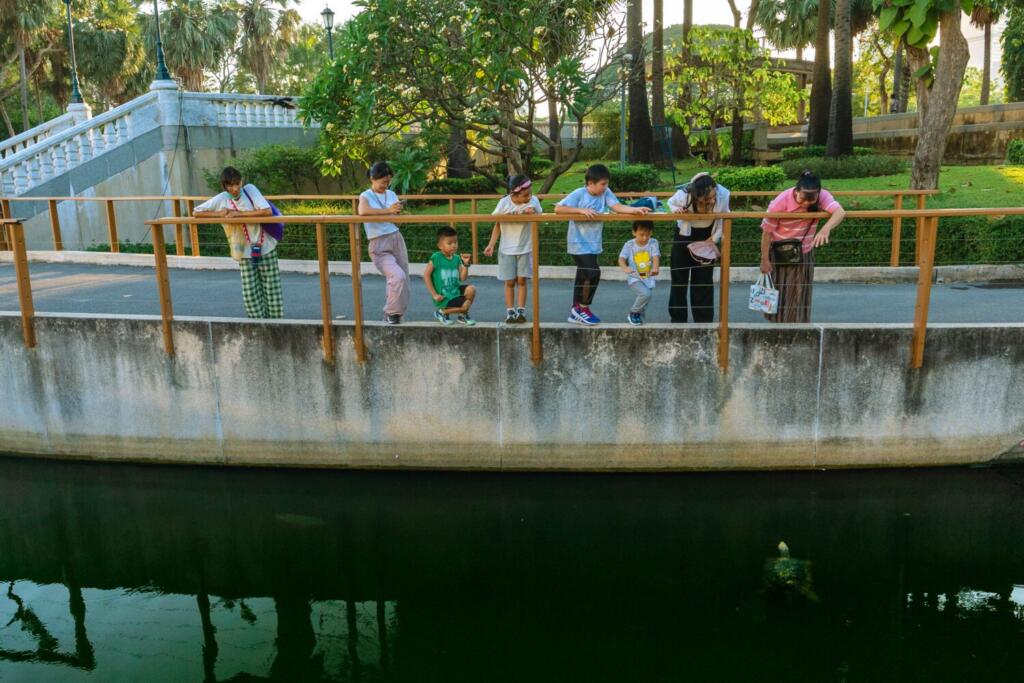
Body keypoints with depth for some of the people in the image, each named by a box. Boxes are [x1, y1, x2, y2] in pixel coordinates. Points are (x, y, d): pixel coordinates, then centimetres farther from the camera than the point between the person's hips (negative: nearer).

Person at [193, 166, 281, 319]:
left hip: (266, 248, -1)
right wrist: (218, 214, -16)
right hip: (245, 253, 1)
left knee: (272, 291, 3)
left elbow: (267, 211, -22)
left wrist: (239, 213, -22)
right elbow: (196, 213, -2)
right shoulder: (220, 200, -7)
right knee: (250, 295, 0)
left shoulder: (250, 189, -10)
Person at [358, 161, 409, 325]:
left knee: (404, 279, 4)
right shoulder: (366, 196, -5)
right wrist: (388, 210, -29)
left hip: (396, 238, 6)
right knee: (398, 276, -22)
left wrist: (400, 210, -11)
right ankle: (391, 313, -3)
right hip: (379, 245, -6)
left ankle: (395, 313, 22)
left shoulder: (392, 194, 10)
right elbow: (362, 211, -28)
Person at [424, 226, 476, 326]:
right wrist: (434, 294, -15)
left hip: (456, 291, 6)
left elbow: (463, 278, 1)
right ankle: (442, 312, 5)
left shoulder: (457, 258, 4)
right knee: (466, 305, -21)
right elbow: (426, 275, -13)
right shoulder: (436, 258, -12)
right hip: (444, 297, -6)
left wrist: (465, 264, -13)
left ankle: (463, 316, 8)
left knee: (471, 289, -17)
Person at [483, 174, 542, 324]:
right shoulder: (504, 203, -16)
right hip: (507, 249, 0)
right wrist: (491, 245, -11)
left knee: (521, 280, 2)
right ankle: (510, 312, 11)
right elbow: (497, 225, -6)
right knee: (510, 282, 5)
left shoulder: (534, 201, -14)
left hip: (525, 249, 1)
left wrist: (532, 213, -24)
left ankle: (521, 311, 9)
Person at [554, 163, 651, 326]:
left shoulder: (606, 193, -1)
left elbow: (618, 207, -12)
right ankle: (583, 309, 2)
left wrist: (636, 210, -29)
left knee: (583, 278, 14)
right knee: (593, 273, -16)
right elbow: (558, 209, -17)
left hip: (593, 244, 6)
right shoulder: (579, 194, -13)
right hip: (579, 244, -6)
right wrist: (581, 210, -24)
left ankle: (576, 312, 27)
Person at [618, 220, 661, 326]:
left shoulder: (653, 243, -4)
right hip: (635, 278, -3)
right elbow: (621, 259, -15)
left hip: (649, 278, 3)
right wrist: (625, 268, -38)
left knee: (646, 298, 6)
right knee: (645, 294, -26)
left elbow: (656, 256, -17)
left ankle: (638, 317, 35)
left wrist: (655, 268, -39)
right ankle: (633, 313, -3)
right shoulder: (629, 245, -6)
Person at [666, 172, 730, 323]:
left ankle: (704, 321, 16)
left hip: (707, 238, 1)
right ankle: (678, 320, 18)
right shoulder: (683, 195, -32)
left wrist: (715, 238, -16)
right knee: (679, 277, 6)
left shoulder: (723, 195, -29)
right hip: (684, 235, -1)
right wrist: (677, 210, -28)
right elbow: (671, 203, -7)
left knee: (704, 281, 6)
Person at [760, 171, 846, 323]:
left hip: (804, 252, 2)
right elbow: (767, 231, -19)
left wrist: (826, 229, -59)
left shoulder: (822, 196, -21)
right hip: (780, 252, -2)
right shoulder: (782, 201, -27)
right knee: (777, 292, 10)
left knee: (800, 293, 9)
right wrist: (764, 259, -15)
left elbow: (840, 212, -39)